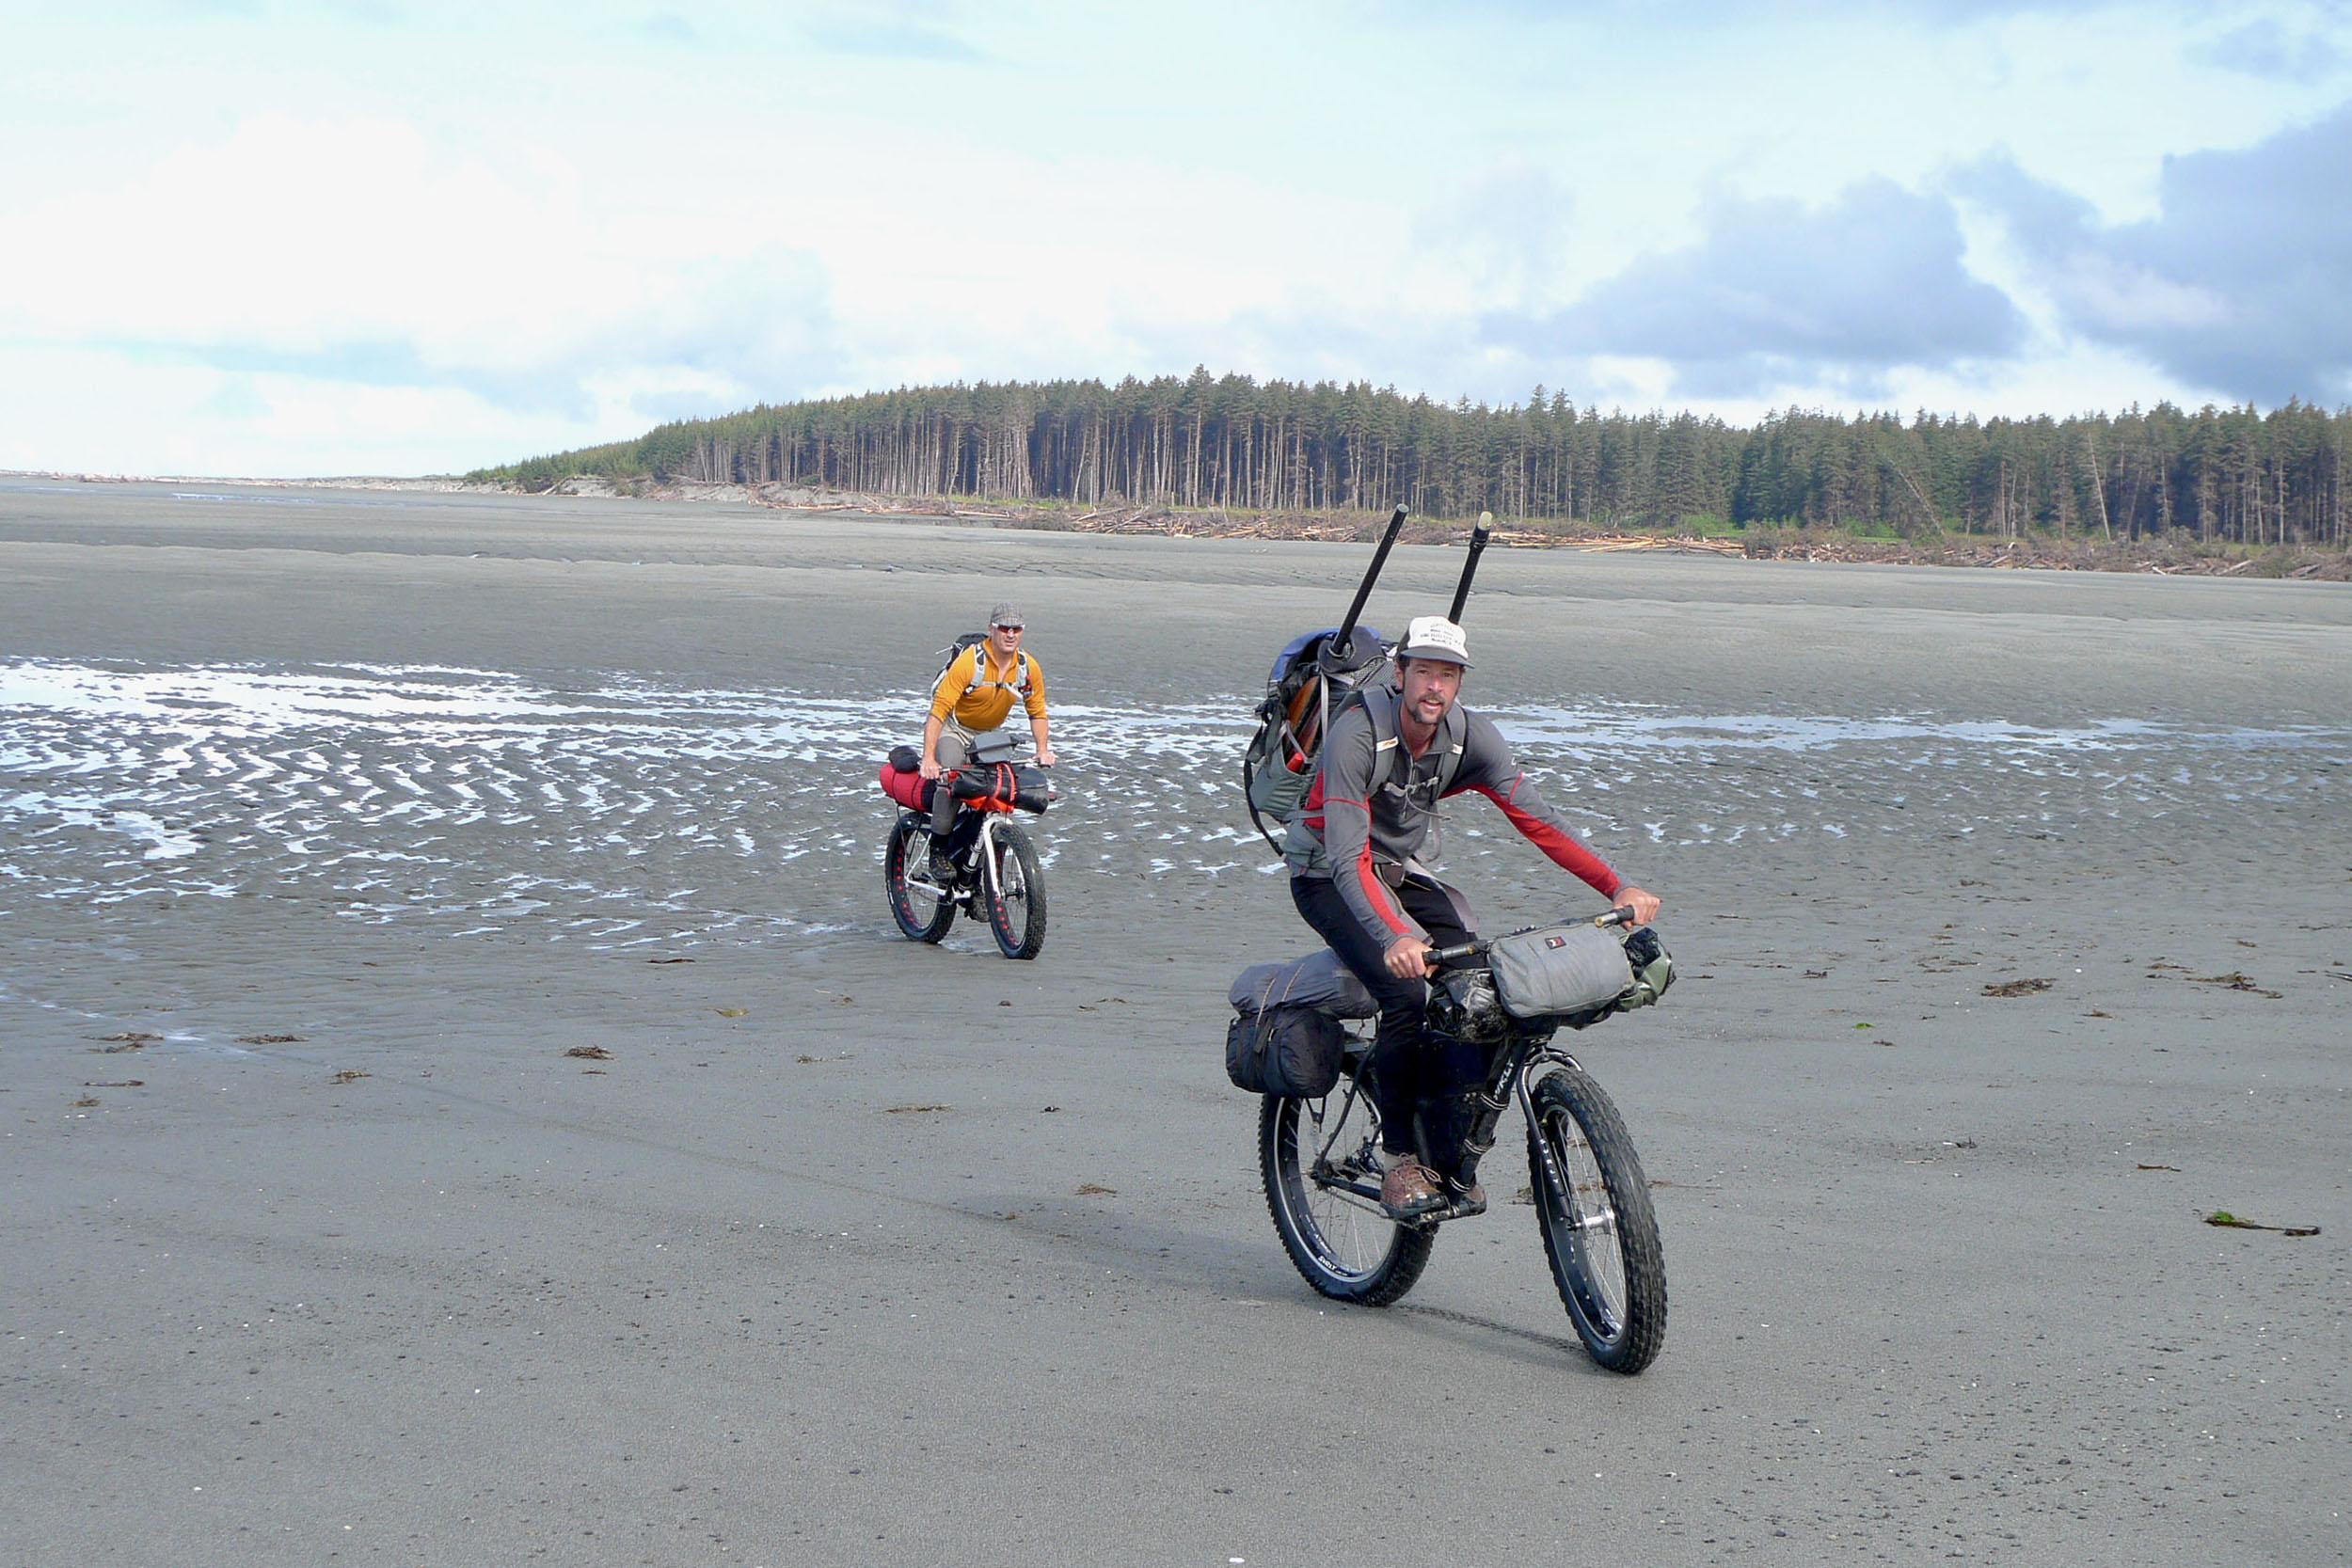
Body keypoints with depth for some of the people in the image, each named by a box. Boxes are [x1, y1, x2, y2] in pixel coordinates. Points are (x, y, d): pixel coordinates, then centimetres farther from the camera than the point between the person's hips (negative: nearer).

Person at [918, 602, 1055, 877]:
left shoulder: (1028, 668, -8)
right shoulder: (969, 662, -25)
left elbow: (1037, 711, 8)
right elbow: (939, 708, -28)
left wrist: (1042, 750, -6)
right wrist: (928, 758, -36)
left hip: (988, 735, 6)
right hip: (953, 728, -5)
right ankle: (938, 851, -18)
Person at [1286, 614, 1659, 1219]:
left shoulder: (1470, 735, -12)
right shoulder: (1357, 733, -28)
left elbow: (1535, 818, -16)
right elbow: (1348, 861, -36)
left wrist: (1617, 887, -28)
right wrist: (1393, 938, -52)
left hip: (1403, 871, 5)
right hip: (1328, 876, -5)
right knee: (1408, 992, -28)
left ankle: (1446, 1154, -8)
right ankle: (1397, 1160, -13)